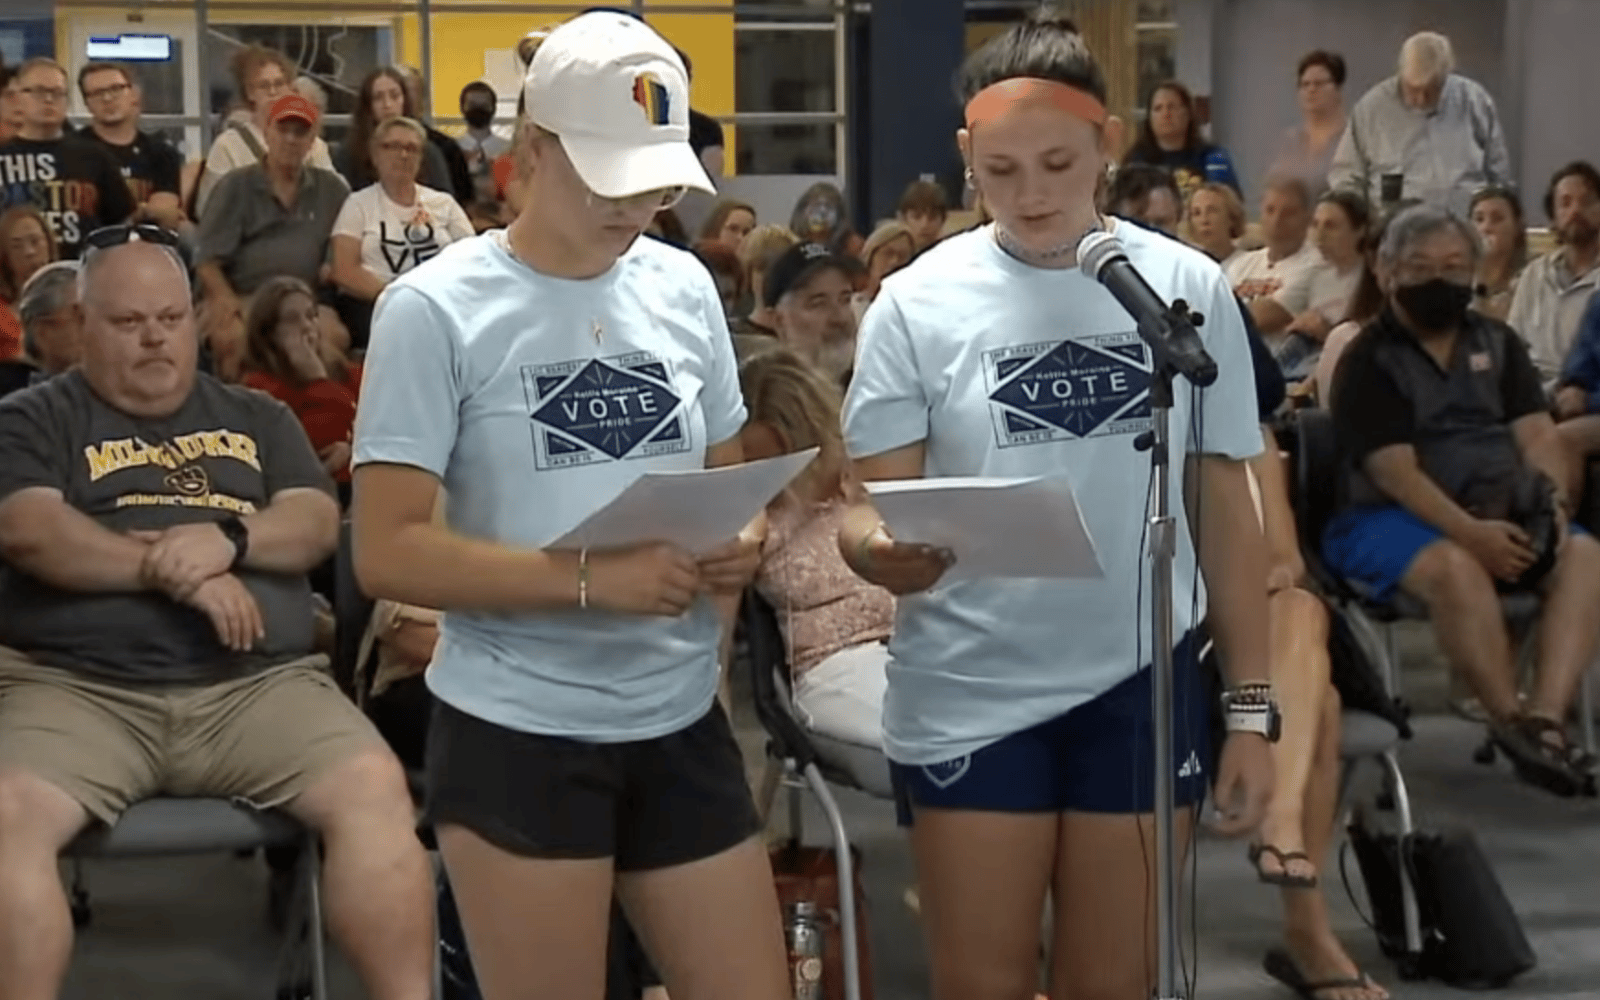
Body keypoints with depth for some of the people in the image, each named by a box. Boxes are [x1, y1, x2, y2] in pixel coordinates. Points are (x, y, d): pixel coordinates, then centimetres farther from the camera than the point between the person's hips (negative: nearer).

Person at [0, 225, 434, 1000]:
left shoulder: (257, 418, 23)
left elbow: (317, 523, 9)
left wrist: (231, 539, -13)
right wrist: (172, 568, -13)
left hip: (260, 686, 2)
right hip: (75, 690, -2)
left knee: (374, 790, -25)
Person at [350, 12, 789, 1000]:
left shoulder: (686, 287, 7)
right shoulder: (437, 308, -9)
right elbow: (388, 552, -13)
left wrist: (742, 544, -6)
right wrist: (590, 578, -22)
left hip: (682, 722, 5)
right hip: (520, 734, -5)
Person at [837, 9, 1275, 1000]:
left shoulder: (1189, 288, -1)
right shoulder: (918, 303, -5)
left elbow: (1227, 506, 5)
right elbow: (873, 503, -3)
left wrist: (1251, 706, 3)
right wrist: (877, 546, -28)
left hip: (1141, 686, 1)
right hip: (970, 693, -1)